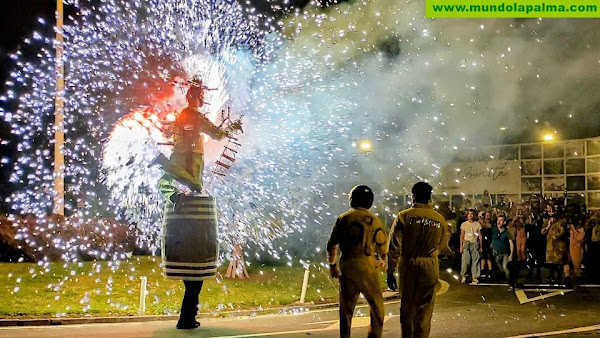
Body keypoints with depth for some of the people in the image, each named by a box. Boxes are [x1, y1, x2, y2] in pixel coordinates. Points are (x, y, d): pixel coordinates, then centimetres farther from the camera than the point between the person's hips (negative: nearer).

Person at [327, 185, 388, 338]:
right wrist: (382, 261, 29)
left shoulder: (343, 218, 3)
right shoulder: (374, 220, 2)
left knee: (346, 306, 9)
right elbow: (382, 245, 9)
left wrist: (332, 265, 17)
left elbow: (332, 244, 4)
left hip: (346, 266, 2)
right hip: (366, 266, -2)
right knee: (376, 304, 8)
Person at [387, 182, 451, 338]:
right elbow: (443, 247, 11)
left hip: (407, 266, 0)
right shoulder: (440, 220, -2)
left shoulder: (403, 216, -6)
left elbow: (394, 247, -9)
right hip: (430, 267, 0)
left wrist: (390, 272, -4)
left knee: (407, 306, 15)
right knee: (424, 309, 7)